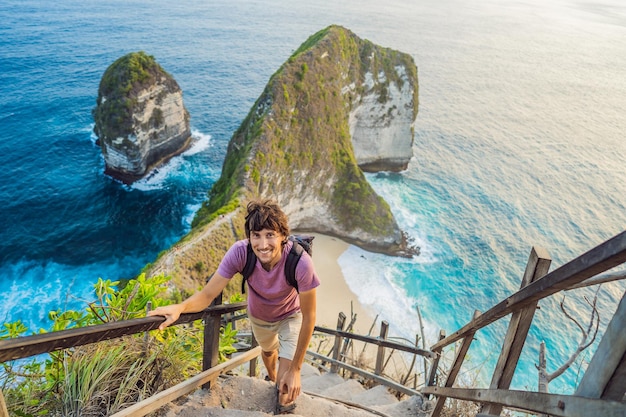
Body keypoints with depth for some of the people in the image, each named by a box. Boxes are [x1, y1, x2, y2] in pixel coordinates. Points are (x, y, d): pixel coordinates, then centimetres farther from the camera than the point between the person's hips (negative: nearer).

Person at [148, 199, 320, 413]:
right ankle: (272, 379, 68)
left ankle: (284, 409, 25)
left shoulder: (300, 262, -42)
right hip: (259, 315, 3)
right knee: (268, 351, 33)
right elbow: (208, 294, -30)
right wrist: (180, 307, -53)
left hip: (291, 316, -3)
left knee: (286, 385, -11)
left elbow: (309, 317, -30)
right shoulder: (239, 252, -36)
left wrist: (296, 369, -25)